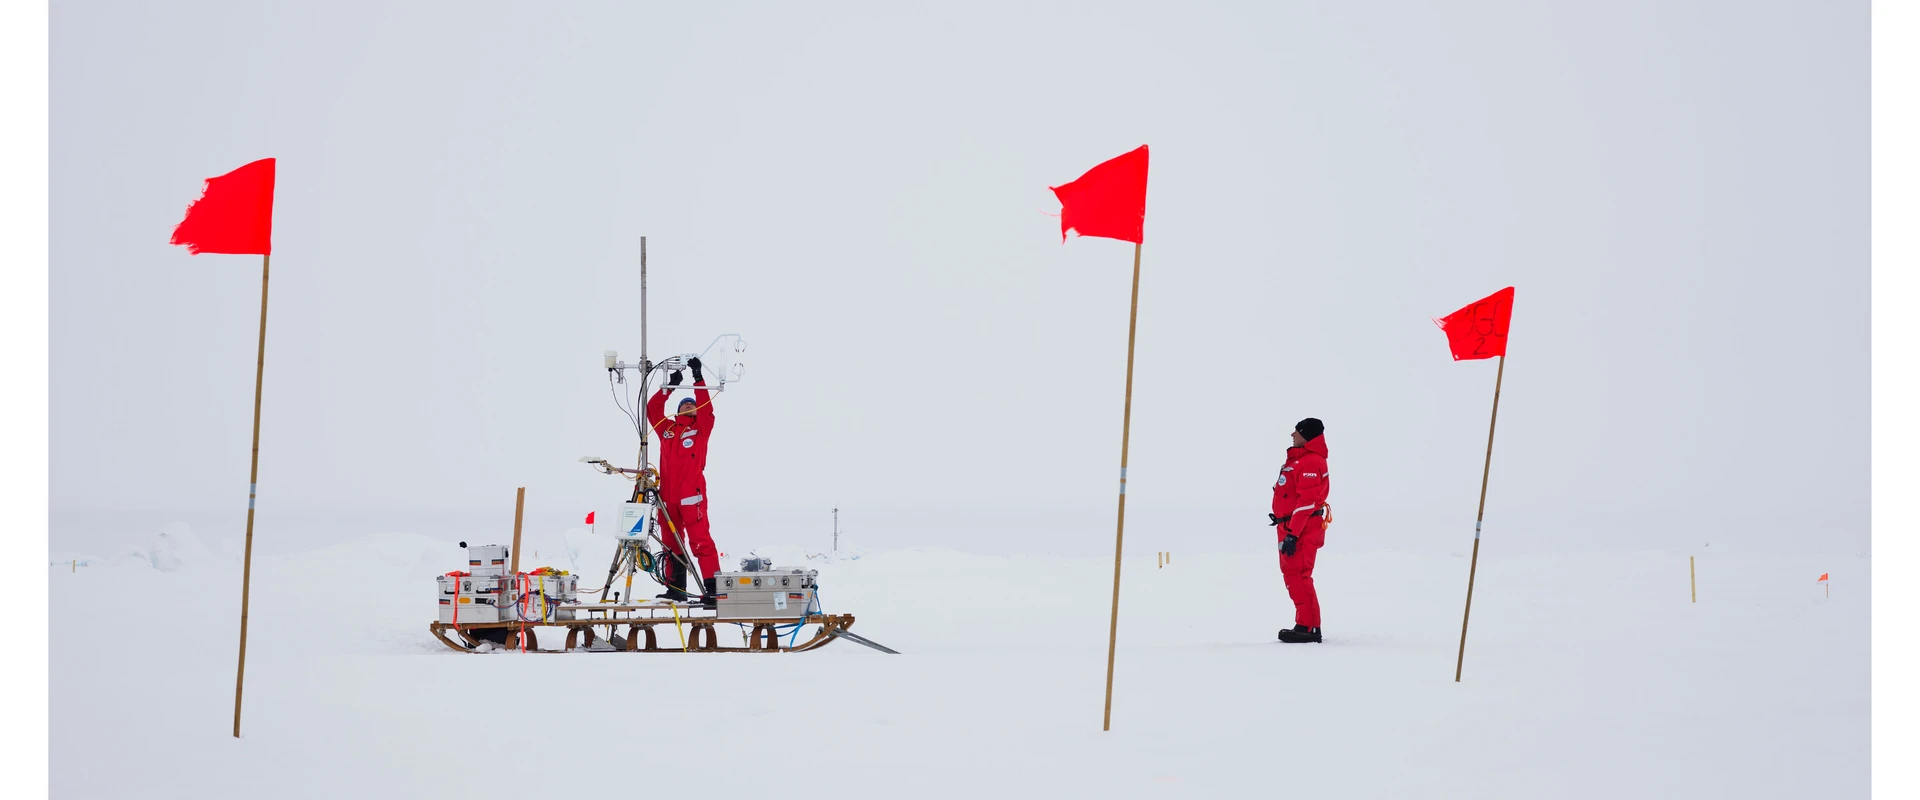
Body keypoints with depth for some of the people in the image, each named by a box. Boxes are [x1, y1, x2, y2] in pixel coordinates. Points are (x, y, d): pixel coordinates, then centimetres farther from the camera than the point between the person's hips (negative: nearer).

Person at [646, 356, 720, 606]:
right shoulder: (666, 428, 19)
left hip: (692, 493, -5)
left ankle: (712, 588, -16)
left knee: (700, 540, -12)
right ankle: (676, 588, 17)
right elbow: (653, 408, 10)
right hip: (668, 494, 5)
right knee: (671, 542, 9)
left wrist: (698, 379, -8)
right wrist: (670, 386, 4)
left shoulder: (701, 428, 9)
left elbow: (706, 407, -5)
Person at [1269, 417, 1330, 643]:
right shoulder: (1299, 459, 18)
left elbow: (1307, 500, -23)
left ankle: (1308, 628, -11)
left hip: (1303, 530, -11)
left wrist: (1293, 533, -25)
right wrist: (1286, 527, 26)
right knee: (1292, 574, 14)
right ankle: (1306, 624, 19)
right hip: (1290, 527, 11)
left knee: (1298, 576, -12)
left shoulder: (1311, 462, -16)